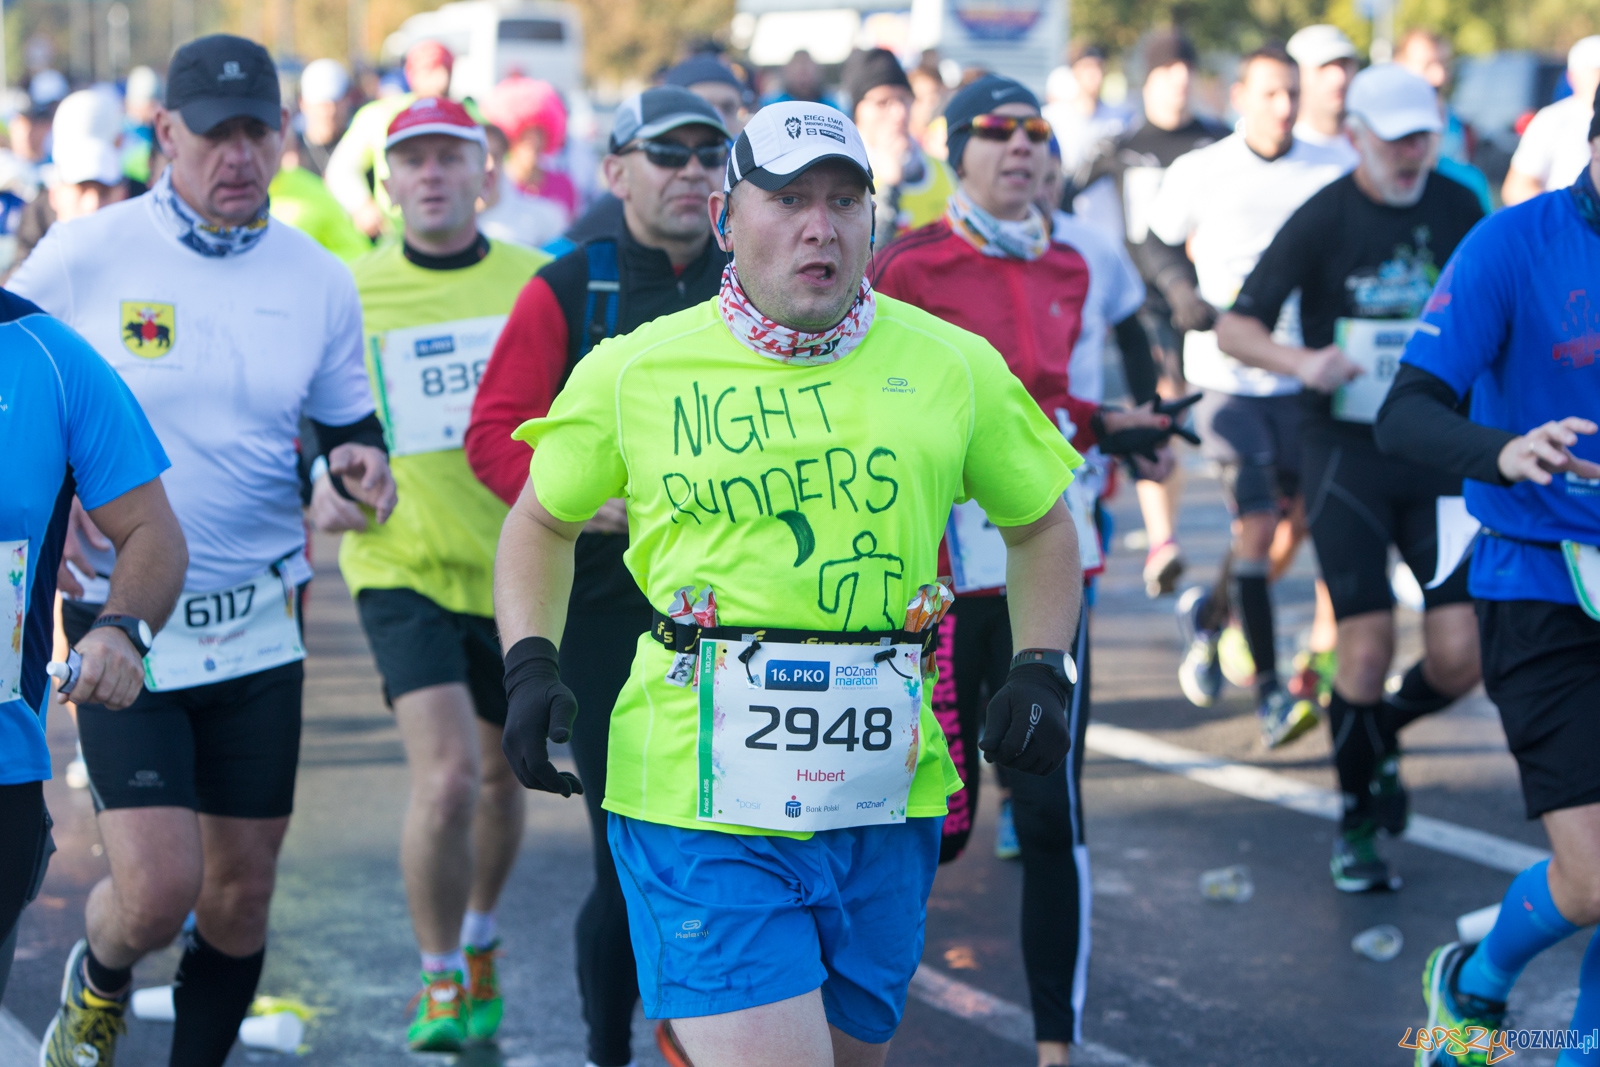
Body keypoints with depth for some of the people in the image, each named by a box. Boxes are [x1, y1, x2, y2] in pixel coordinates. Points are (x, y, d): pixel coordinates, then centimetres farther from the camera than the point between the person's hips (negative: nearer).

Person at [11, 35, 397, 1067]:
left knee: (241, 890, 7)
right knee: (158, 889, -11)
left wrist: (362, 469, -9)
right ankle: (98, 983, 23)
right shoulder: (81, 257, -6)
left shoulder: (320, 282, 3)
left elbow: (349, 432, 14)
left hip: (260, 625, 3)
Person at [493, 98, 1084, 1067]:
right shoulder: (634, 372, 1)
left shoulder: (952, 366, 5)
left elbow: (1042, 525, 18)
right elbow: (542, 522, 15)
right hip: (702, 801, -3)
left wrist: (1043, 668, 4)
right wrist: (531, 664, 1)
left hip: (884, 805, 3)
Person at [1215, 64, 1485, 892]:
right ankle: (1357, 824, 14)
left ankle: (1381, 737, 27)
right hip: (1345, 449, -3)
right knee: (1368, 650, -8)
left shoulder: (1460, 209, 4)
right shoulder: (1322, 220, -7)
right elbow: (1235, 328, -7)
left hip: (1439, 448, 3)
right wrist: (1302, 362, -26)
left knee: (1459, 655, -6)